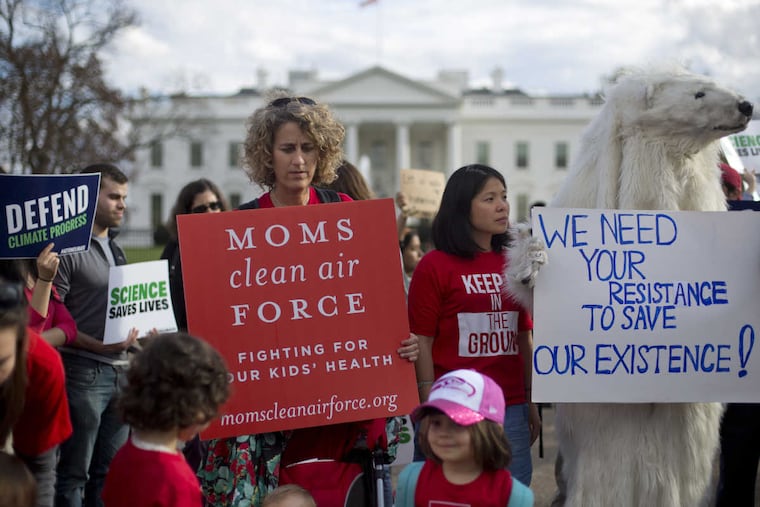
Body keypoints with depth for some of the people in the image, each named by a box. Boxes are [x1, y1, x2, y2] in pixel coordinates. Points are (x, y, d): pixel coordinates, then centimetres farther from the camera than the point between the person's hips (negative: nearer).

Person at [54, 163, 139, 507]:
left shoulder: (115, 250, 16)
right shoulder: (67, 249, -8)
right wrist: (97, 345, -22)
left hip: (119, 371, 7)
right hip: (83, 373, -7)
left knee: (110, 471, 9)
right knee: (74, 472, -1)